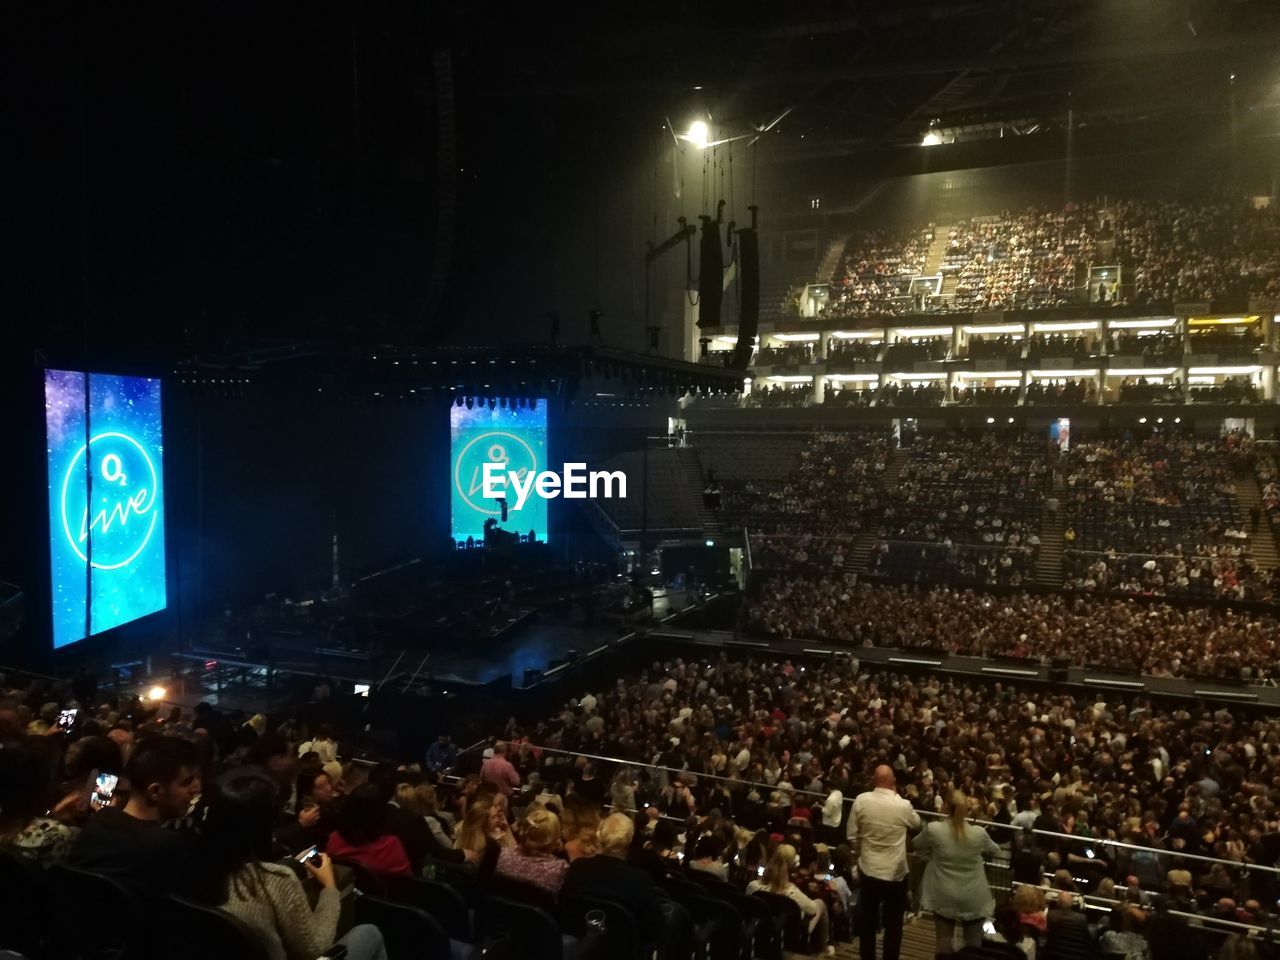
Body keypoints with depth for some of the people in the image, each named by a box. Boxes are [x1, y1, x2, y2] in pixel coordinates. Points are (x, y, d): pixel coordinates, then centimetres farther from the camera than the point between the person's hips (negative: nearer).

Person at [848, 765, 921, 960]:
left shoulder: (861, 801, -12)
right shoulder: (903, 805, -17)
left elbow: (852, 837, -5)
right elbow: (917, 823, 6)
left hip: (868, 869, 2)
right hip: (896, 872, -2)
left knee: (868, 920, 18)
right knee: (893, 924, 13)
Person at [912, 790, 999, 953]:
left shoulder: (933, 829, -13)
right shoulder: (979, 833, -12)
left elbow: (915, 845, 6)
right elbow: (994, 851, 11)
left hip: (944, 897, -1)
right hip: (973, 898, 1)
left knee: (945, 941, 10)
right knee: (974, 945, 14)